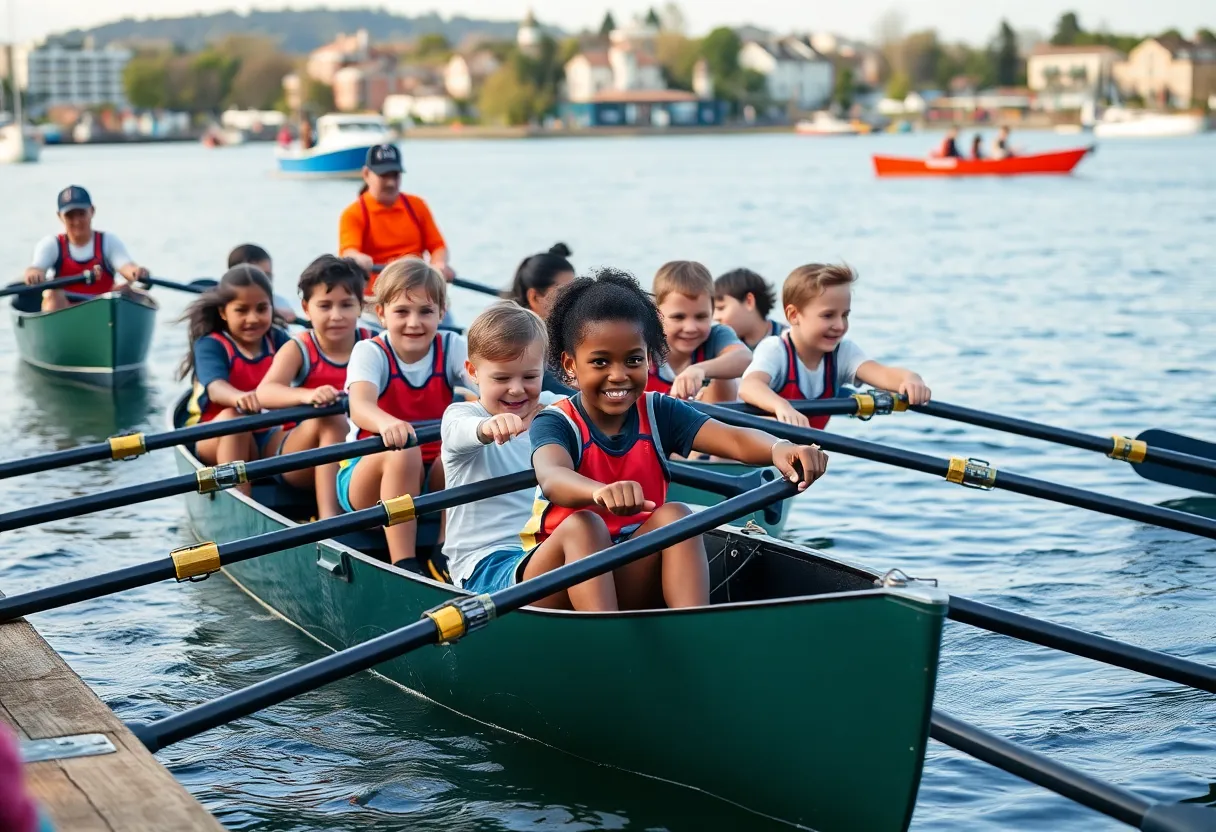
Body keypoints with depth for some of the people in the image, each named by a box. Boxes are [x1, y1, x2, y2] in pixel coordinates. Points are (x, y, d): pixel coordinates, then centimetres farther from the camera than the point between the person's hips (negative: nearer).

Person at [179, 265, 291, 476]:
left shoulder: (277, 340, 5)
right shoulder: (210, 346, -10)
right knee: (232, 416, -36)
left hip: (264, 437, 4)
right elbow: (216, 388, -31)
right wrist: (239, 397, -55)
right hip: (214, 439, -4)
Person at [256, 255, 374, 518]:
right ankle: (328, 515, -39)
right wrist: (307, 395, -46)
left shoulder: (372, 345, 0)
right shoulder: (298, 349, -8)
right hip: (294, 452, -2)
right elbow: (264, 393, -26)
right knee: (331, 419, -34)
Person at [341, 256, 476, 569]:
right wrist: (386, 423, -57)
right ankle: (403, 564, -33)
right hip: (365, 475, -3)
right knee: (402, 452, -34)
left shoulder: (451, 348, -4)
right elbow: (359, 406, -32)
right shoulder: (369, 352, -11)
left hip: (434, 477, 3)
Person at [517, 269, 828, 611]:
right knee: (582, 525, -30)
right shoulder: (554, 423, -9)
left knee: (675, 515, -22)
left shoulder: (658, 413, 0)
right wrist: (601, 492, -59)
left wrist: (778, 448, -43)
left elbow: (734, 439, -18)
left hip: (633, 583, 3)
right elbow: (552, 477, -34)